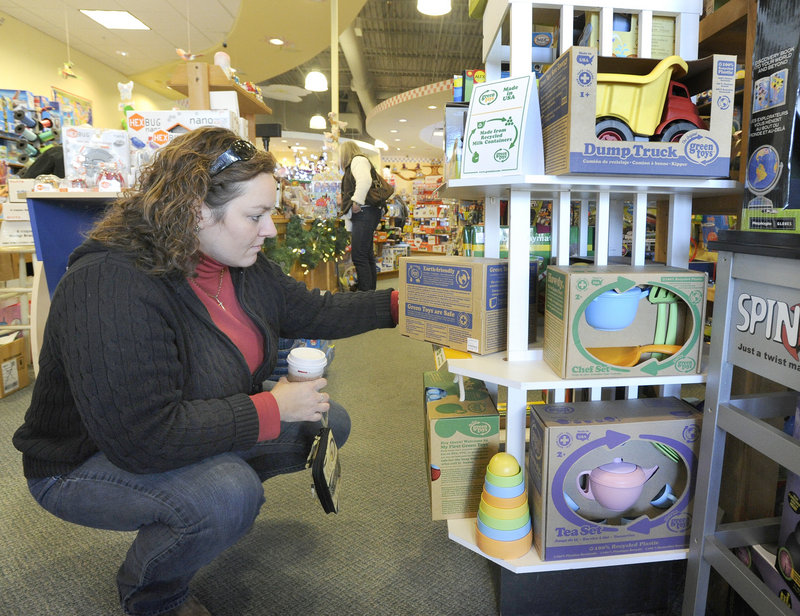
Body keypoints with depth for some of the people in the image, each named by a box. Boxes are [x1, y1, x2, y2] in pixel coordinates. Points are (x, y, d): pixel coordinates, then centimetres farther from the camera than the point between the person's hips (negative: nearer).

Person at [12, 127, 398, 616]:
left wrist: (400, 302, -3)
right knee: (229, 499, -35)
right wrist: (272, 407, -30)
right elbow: (142, 436, -37)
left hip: (206, 426, 8)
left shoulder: (243, 266, -6)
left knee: (329, 424, 3)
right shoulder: (110, 284, -33)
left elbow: (316, 312, 3)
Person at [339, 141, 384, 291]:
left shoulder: (358, 160, -1)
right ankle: (371, 291, 16)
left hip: (364, 212, -11)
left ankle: (366, 294, -17)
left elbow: (365, 180, -22)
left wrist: (357, 201, -22)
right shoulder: (356, 163, 30)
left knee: (359, 256, -15)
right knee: (367, 256, 11)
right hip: (362, 215, 11)